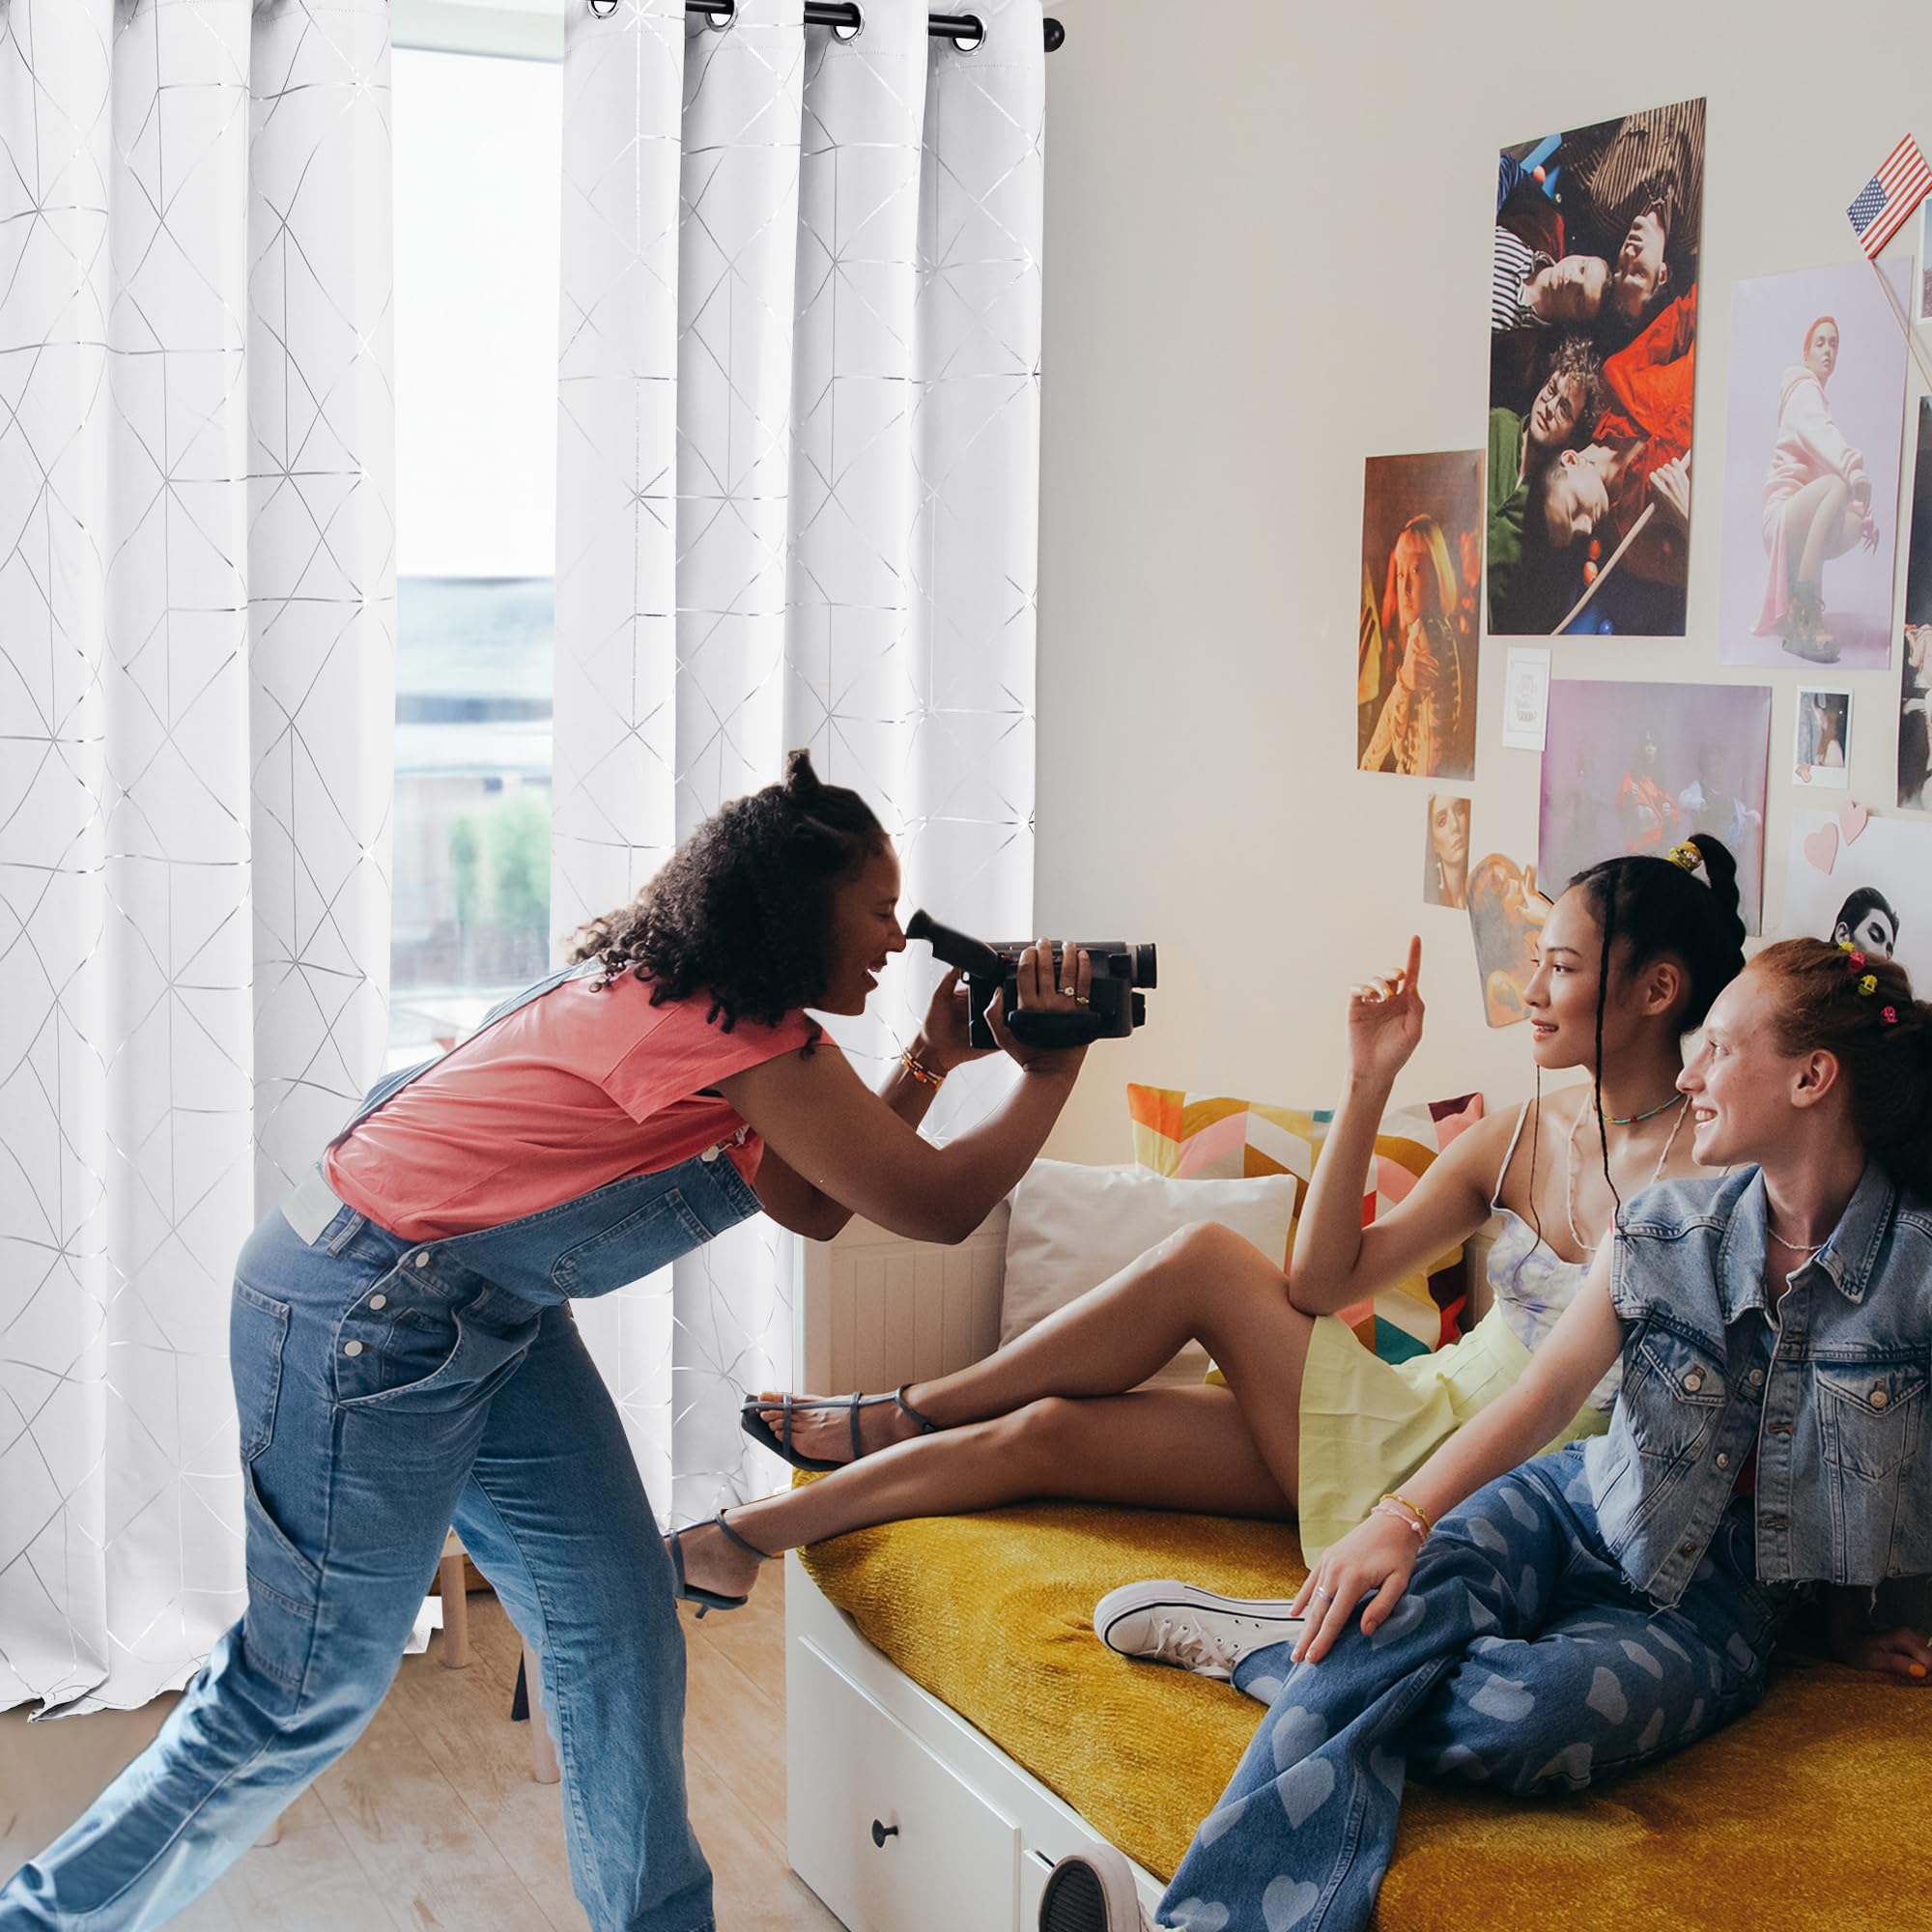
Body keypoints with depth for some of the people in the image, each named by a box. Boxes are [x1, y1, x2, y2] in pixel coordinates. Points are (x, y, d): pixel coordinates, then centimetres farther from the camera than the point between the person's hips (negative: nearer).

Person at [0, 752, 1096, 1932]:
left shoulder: (688, 1008, 7)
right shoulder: (750, 1040, -23)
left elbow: (814, 1207, 13)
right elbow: (938, 1206, -18)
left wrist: (931, 1063, 5)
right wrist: (1055, 1073, -6)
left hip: (494, 1319, 10)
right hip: (360, 1316, -10)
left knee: (621, 1632, 9)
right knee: (315, 1687, 1)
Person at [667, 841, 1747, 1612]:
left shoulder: (1702, 1169, -12)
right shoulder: (1523, 1136, 8)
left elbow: (1570, 1386, -20)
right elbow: (1321, 1283, 3)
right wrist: (1371, 1084, -4)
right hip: (1413, 1418, 6)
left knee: (1206, 1260, -14)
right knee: (1044, 1433, -10)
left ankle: (904, 1416, 6)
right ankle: (737, 1543, 6)